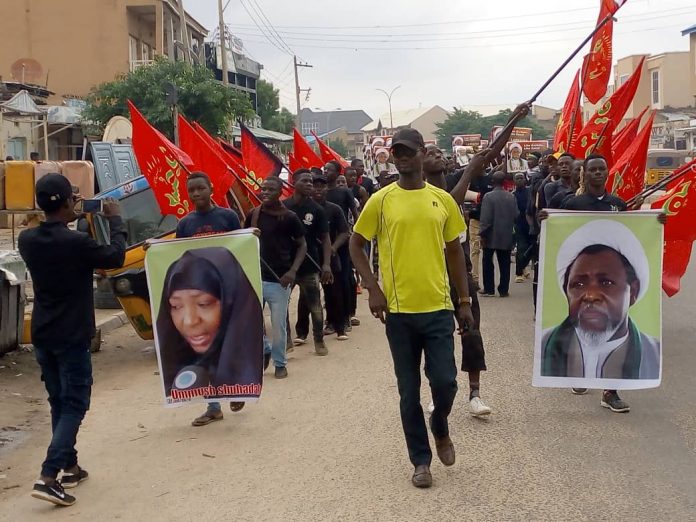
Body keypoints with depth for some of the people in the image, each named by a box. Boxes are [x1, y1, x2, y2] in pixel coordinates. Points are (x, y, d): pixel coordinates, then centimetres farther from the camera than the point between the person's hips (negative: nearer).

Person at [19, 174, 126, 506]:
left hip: (42, 336, 7)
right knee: (74, 406, 0)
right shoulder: (76, 242, -20)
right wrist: (114, 220, 6)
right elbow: (115, 257, -5)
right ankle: (48, 476, -11)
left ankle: (69, 468, 27)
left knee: (59, 403, 18)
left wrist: (67, 222, 17)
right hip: (72, 337, -7)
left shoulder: (27, 240, -2)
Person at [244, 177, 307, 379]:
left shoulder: (289, 217, -4)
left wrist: (293, 270, -10)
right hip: (254, 277, 3)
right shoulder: (253, 215, 4)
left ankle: (280, 363, 22)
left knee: (279, 325, 3)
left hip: (279, 280, -3)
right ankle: (265, 349, 31)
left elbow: (302, 245, 3)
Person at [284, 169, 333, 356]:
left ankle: (319, 340, 17)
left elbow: (325, 238, -1)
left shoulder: (316, 210, -1)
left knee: (315, 305, 3)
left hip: (309, 265, -1)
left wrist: (326, 264, -12)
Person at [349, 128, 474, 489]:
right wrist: (372, 289, -7)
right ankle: (421, 460, 22)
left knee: (445, 382, -2)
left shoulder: (442, 199, 5)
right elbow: (356, 245, 5)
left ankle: (440, 427, 31)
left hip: (438, 307, 1)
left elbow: (454, 251, 10)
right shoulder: (381, 200, -1)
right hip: (399, 310, -1)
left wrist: (464, 301, 8)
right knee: (409, 390, 6)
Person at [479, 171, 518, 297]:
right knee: (504, 264, 7)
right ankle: (503, 290, 7)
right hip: (507, 236, 3)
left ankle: (489, 289, 10)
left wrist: (483, 234, -9)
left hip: (491, 235, -3)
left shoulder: (488, 196, -14)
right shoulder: (511, 197, -2)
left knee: (488, 263, 9)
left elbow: (485, 218, -15)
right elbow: (516, 215, 1)